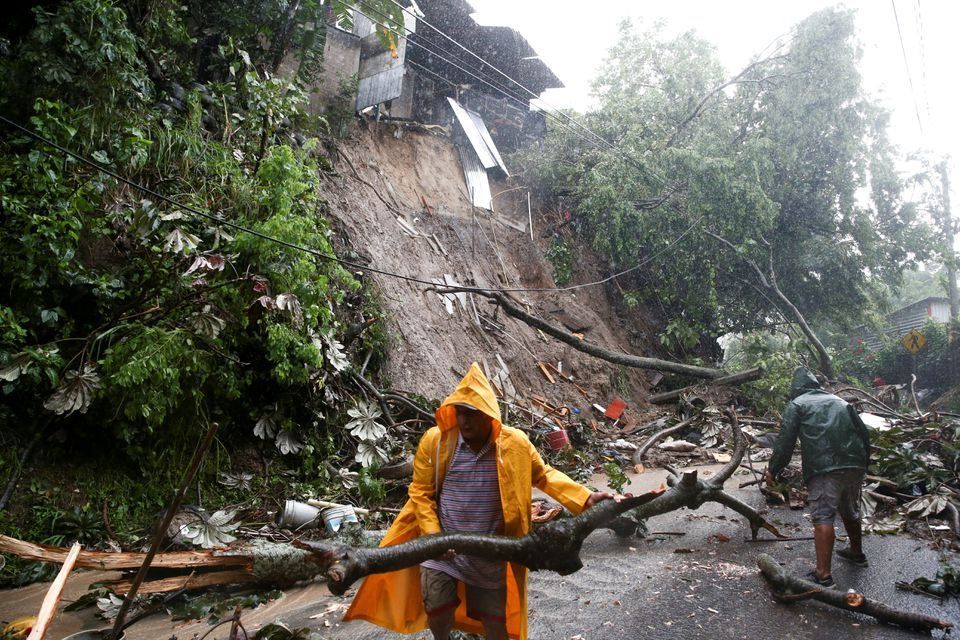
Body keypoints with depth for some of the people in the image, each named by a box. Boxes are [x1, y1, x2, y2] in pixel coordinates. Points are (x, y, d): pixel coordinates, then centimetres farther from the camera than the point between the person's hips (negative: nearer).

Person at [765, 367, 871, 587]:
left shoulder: (796, 404, 8)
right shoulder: (839, 401, 24)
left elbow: (785, 440, -1)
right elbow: (863, 432, 21)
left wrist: (773, 470, 7)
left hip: (824, 468, -6)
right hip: (855, 465, 6)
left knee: (823, 517, -10)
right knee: (850, 511, 26)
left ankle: (823, 574, -16)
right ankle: (857, 553, 45)